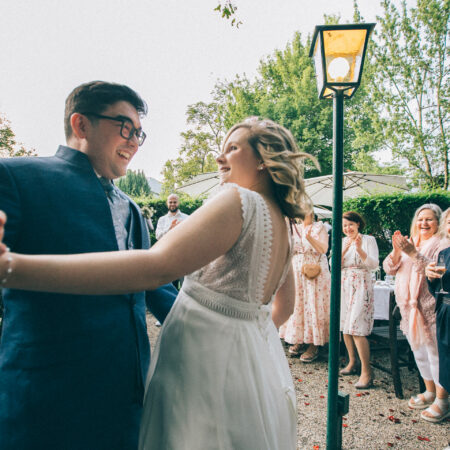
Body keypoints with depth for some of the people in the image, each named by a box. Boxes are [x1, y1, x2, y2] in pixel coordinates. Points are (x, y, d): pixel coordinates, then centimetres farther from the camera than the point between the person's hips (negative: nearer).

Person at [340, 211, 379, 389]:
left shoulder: (368, 240, -3)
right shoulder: (341, 242, 10)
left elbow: (374, 264, -12)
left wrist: (360, 250, -26)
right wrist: (344, 251, -14)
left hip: (361, 287, -5)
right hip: (344, 287, 6)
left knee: (357, 330, -12)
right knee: (345, 327, 11)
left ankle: (366, 373, -5)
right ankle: (352, 362, 28)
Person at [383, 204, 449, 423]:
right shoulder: (408, 243, 13)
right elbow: (389, 269, 6)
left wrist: (413, 253, -29)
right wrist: (396, 251, -11)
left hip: (431, 309, -7)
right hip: (409, 307, 7)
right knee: (419, 351, 17)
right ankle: (429, 391, 33)